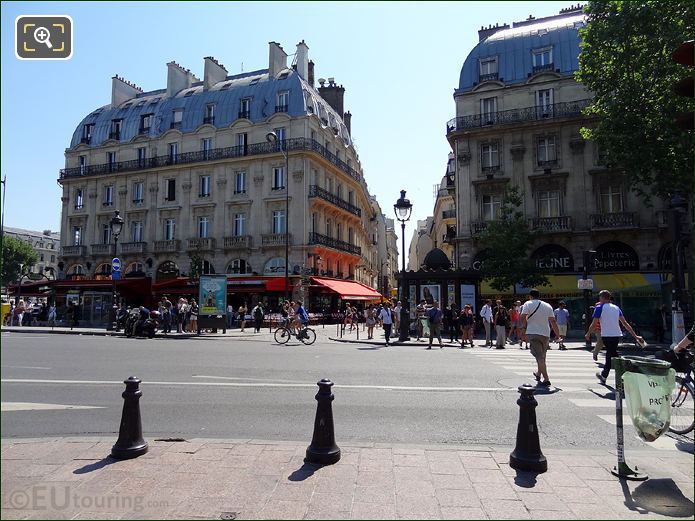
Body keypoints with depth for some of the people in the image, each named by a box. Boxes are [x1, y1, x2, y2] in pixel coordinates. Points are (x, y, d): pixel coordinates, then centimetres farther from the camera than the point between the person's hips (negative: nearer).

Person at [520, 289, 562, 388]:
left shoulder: (528, 304, -3)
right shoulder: (548, 306, 9)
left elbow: (523, 317, -15)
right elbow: (553, 322, 6)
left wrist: (525, 328, -2)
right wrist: (558, 335, 9)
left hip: (532, 333, -5)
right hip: (545, 334, 5)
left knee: (539, 357, -7)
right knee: (542, 356, 21)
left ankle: (546, 379, -16)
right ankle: (538, 374, 38)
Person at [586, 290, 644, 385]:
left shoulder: (599, 308, -4)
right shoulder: (616, 308, 12)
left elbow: (594, 324, -5)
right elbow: (625, 323, 9)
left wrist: (588, 334, 9)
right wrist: (635, 336, 12)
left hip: (606, 336, -6)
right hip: (617, 335, 6)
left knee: (614, 356, -5)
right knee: (609, 354, 19)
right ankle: (603, 375, 31)